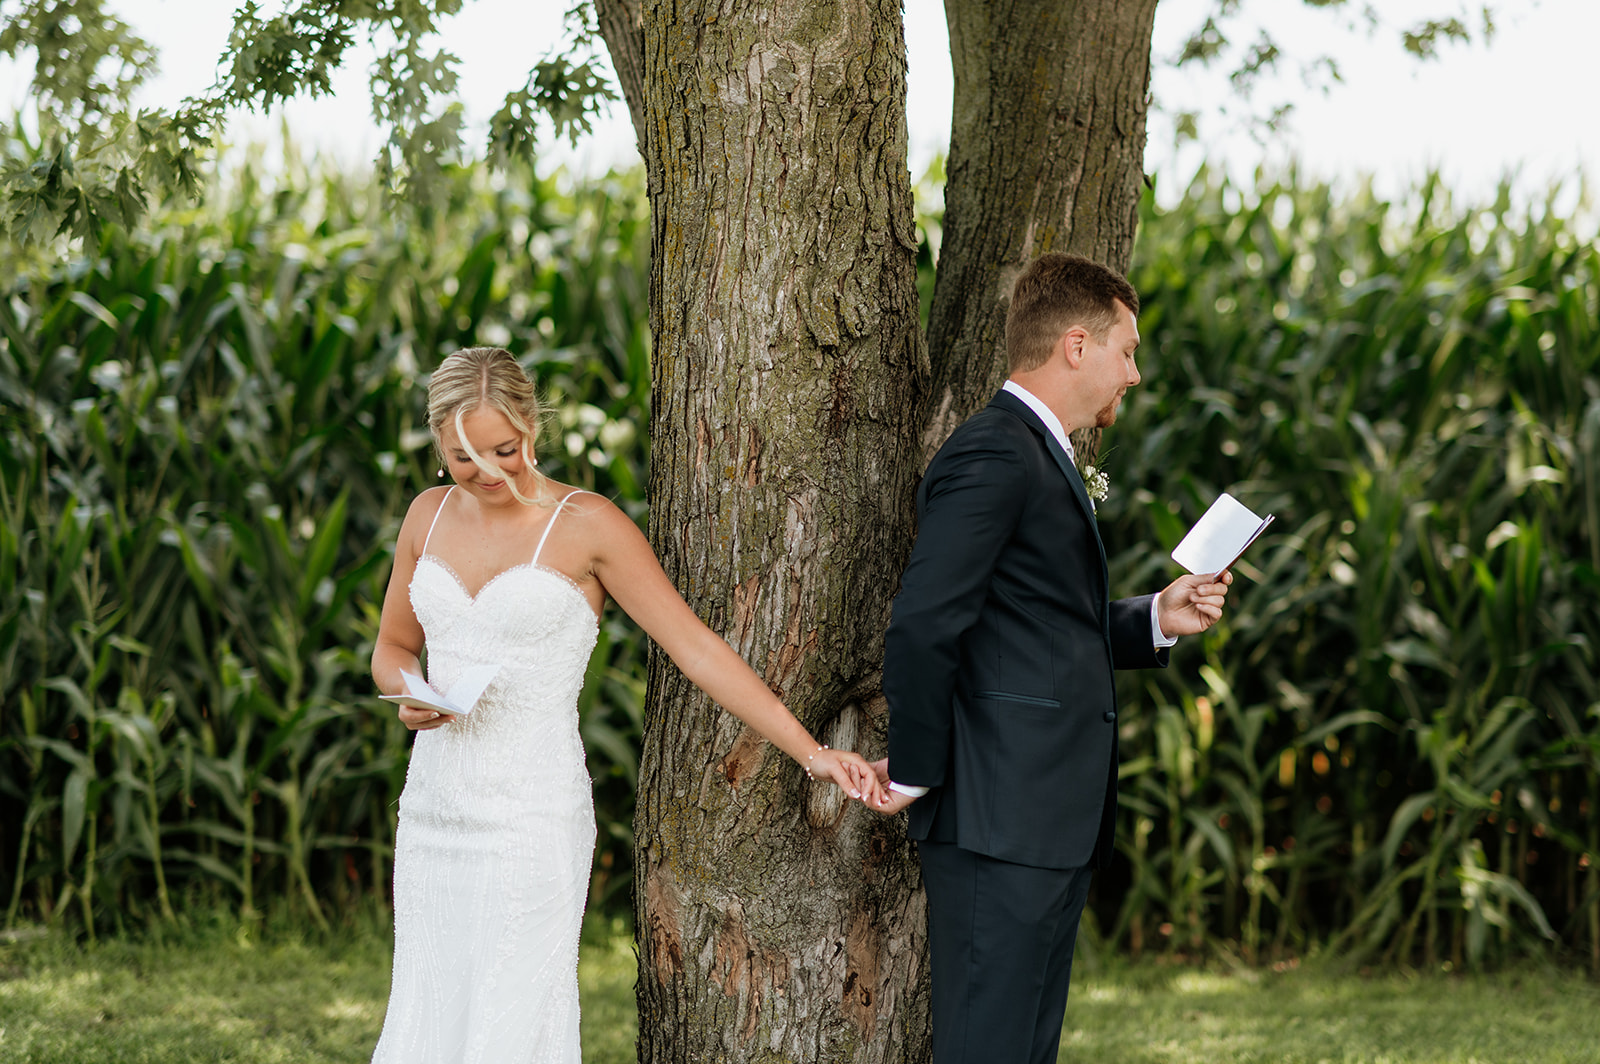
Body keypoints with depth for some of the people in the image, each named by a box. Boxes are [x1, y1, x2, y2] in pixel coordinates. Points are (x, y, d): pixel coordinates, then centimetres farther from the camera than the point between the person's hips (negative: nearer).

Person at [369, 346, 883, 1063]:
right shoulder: (431, 516, 8)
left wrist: (810, 752, -14)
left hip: (531, 818, -5)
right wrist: (409, 698, -5)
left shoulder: (587, 525, -7)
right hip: (433, 809, 5)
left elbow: (695, 646, -8)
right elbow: (393, 648, 20)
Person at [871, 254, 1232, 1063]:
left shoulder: (1039, 457, 20)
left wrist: (1155, 620, 12)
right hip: (997, 822, -11)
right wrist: (915, 774, -14)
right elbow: (924, 626, -20)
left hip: (1053, 826, 11)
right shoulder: (993, 456, -14)